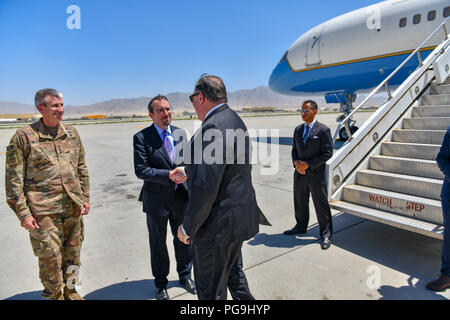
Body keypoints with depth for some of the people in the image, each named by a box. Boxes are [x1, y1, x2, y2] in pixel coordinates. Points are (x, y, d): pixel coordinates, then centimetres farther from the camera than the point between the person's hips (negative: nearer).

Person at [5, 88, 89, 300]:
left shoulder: (71, 133, 9)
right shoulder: (23, 137, -4)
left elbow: (82, 169, 15)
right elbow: (13, 178, -4)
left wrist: (85, 198, 11)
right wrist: (23, 212, -7)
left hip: (73, 207, 4)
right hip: (43, 211, -4)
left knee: (73, 253, 15)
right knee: (50, 257, 4)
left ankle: (70, 290, 37)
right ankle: (54, 295, 29)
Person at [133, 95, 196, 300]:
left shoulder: (180, 133, 4)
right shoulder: (141, 138, -11)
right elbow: (140, 170, -17)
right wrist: (169, 175, -26)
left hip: (181, 198, 4)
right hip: (156, 200, -3)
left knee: (184, 239, 19)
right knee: (158, 244, 14)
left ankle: (185, 275, 44)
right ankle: (160, 283, 37)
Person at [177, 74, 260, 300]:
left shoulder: (213, 127, -24)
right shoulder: (234, 120, 9)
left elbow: (205, 185, -29)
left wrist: (188, 227, -17)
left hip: (218, 224, -10)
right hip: (240, 216, 10)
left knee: (211, 291, 11)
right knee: (233, 273, 29)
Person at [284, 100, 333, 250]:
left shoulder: (323, 130, -8)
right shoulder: (298, 129, 11)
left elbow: (327, 153, -11)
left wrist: (308, 164, -17)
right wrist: (296, 162, -6)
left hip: (316, 174, -6)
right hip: (299, 174, 6)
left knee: (321, 205, 3)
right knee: (300, 202, 17)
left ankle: (326, 235, 16)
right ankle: (301, 227, 36)